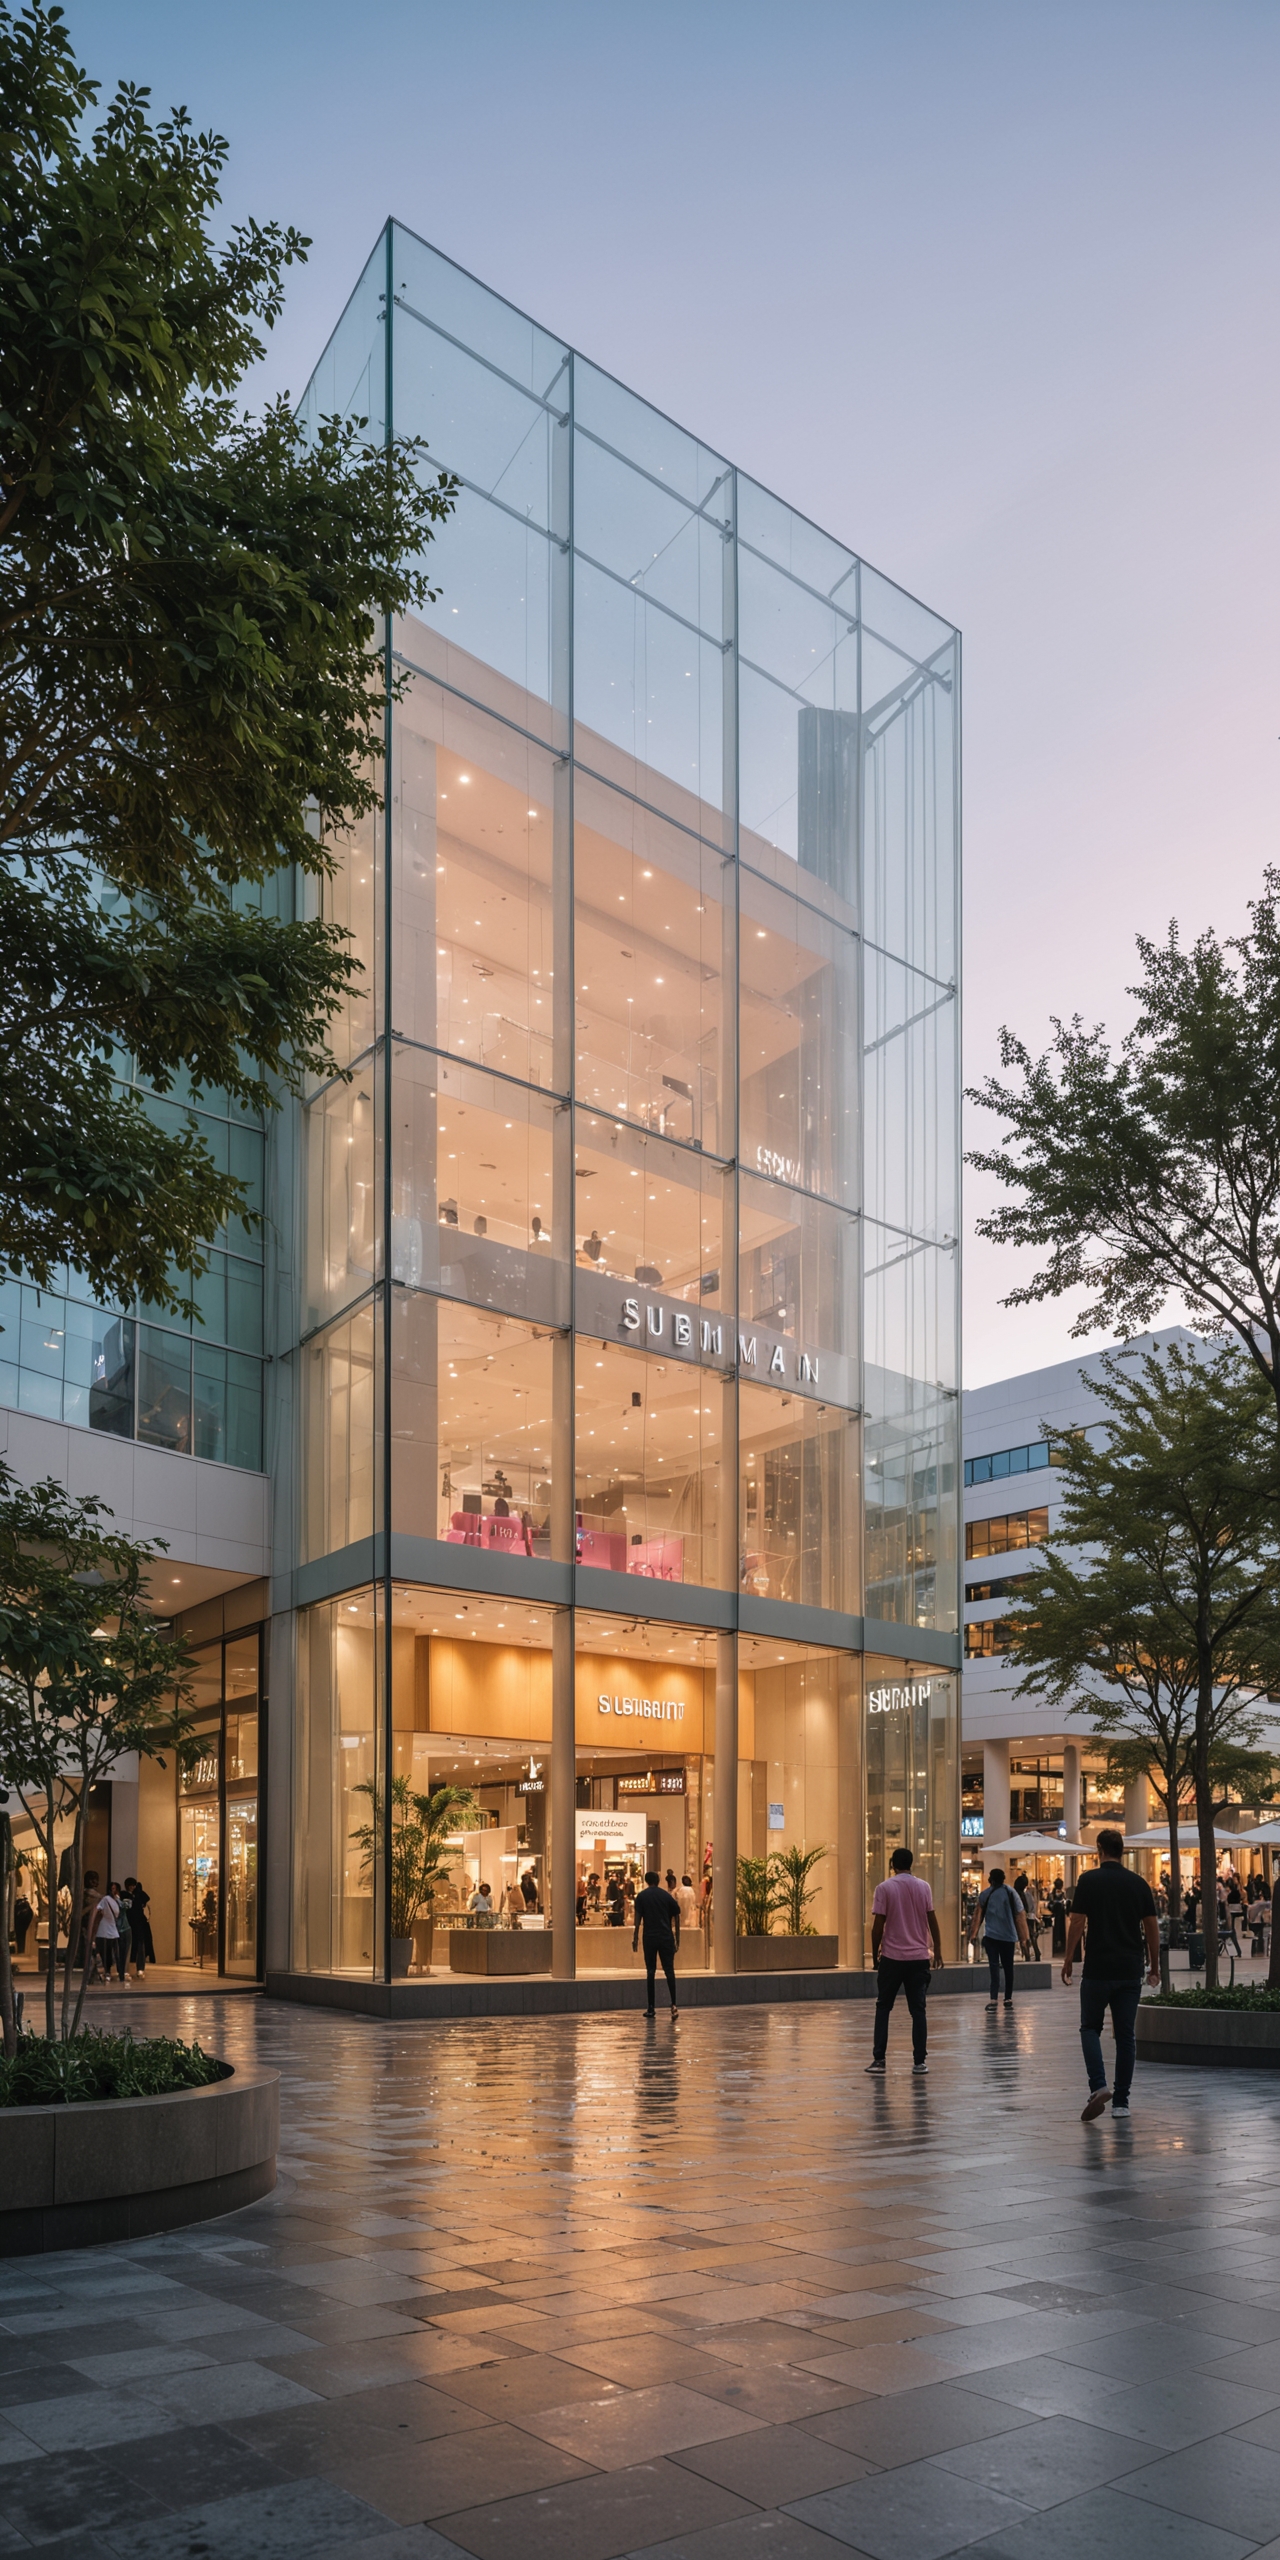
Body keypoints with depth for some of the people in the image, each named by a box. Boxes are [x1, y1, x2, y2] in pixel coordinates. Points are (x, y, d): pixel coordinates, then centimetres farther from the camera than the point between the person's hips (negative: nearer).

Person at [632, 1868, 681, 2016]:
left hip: (650, 1937, -1)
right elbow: (676, 1919, 7)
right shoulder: (667, 1896, 6)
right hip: (666, 1937, 1)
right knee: (669, 1970, 2)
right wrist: (677, 1939, 13)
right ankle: (673, 2004, -12)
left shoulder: (641, 1897, 2)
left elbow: (638, 1919, -4)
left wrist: (635, 1937, 0)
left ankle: (651, 2008, 6)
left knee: (650, 1972, 6)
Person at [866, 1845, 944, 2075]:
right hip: (919, 1957, 2)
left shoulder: (884, 1888, -6)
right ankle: (920, 2061, 3)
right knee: (918, 2009, 7)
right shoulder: (923, 1887, 3)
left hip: (892, 1957, -2)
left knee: (883, 2007, 9)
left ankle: (879, 2059, 4)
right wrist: (937, 1949, 14)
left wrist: (874, 1955, 3)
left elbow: (878, 1925, -7)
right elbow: (932, 1920, 4)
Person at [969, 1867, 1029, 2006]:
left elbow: (978, 1915, 1)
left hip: (991, 1935, -2)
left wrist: (973, 1933, 10)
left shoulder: (985, 1894, 1)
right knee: (1008, 1967, 14)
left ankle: (994, 1999, -21)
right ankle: (1008, 1999, 19)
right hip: (1009, 1936, 2)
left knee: (994, 1966, -7)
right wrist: (1023, 1937, 5)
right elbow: (1020, 1915, 0)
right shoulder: (1011, 1892, 2)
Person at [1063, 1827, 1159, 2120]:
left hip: (1097, 1970, -3)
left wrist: (1068, 1959, 2)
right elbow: (1152, 1928, 4)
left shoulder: (1089, 1880, -6)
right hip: (1130, 1972, 3)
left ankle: (1098, 2085, -10)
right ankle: (1121, 2101, 8)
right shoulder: (1139, 1883, 3)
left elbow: (1077, 1923, -9)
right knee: (1125, 2035, 9)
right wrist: (1154, 1966, 14)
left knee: (1090, 2028, 11)